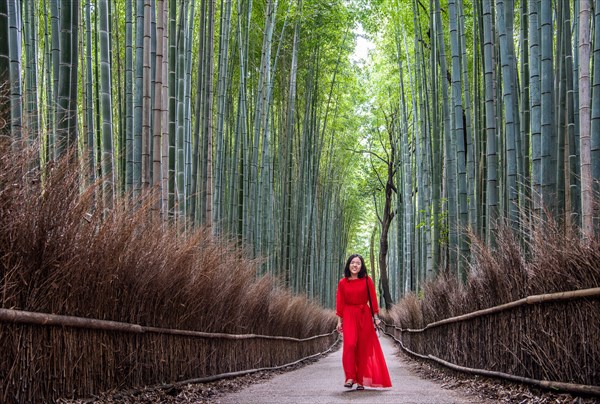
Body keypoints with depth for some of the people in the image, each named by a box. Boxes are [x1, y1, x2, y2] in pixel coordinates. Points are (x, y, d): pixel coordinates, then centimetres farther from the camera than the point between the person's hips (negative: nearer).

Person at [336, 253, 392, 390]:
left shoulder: (367, 280, 3)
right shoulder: (342, 283, 5)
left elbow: (373, 299, 4)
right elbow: (340, 303, 7)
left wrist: (376, 317, 0)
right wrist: (339, 321, 5)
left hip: (364, 316, 0)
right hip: (349, 316, 0)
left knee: (363, 348, 1)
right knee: (349, 344, -18)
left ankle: (361, 381, 8)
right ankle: (350, 377, -16)